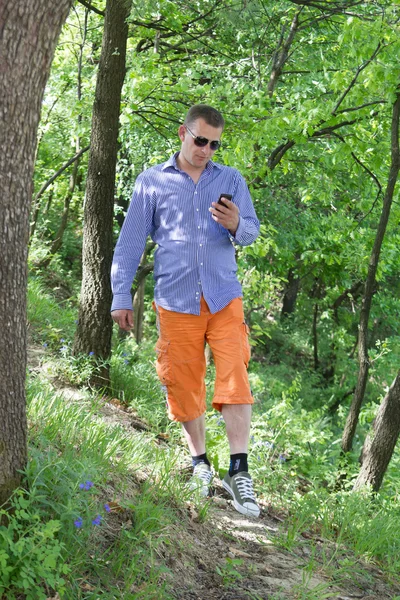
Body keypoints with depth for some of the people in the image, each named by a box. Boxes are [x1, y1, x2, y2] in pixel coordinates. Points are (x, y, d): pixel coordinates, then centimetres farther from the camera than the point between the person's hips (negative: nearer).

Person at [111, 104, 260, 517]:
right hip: (175, 302, 0)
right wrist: (121, 297, 3)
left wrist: (236, 226, -18)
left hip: (224, 298, 0)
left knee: (234, 379, -11)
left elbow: (253, 231, 6)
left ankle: (238, 472, -9)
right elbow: (130, 242, 8)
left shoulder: (231, 181, 11)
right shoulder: (152, 182, 7)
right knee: (183, 385, 4)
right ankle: (199, 463, 20)